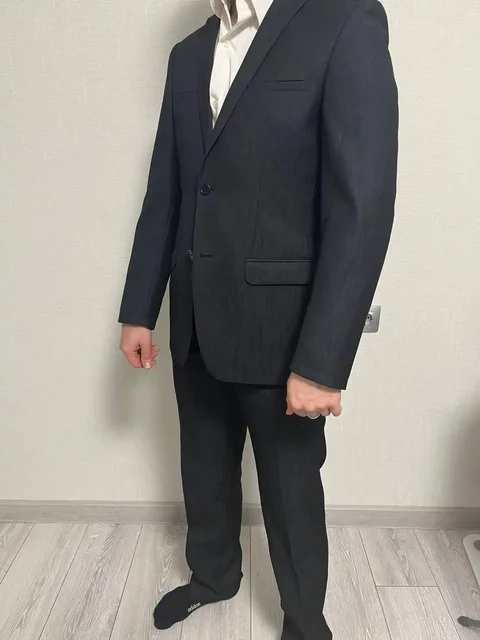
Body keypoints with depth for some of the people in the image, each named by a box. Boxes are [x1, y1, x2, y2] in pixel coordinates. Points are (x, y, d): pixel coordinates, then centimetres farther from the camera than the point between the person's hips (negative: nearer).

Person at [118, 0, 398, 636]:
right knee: (204, 469, 22)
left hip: (280, 326, -5)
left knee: (291, 488, 13)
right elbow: (163, 196, 11)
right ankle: (213, 575, 51)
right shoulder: (188, 54, 12)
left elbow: (363, 206, -16)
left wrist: (321, 359, -20)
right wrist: (139, 310, 10)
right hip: (195, 320, 6)